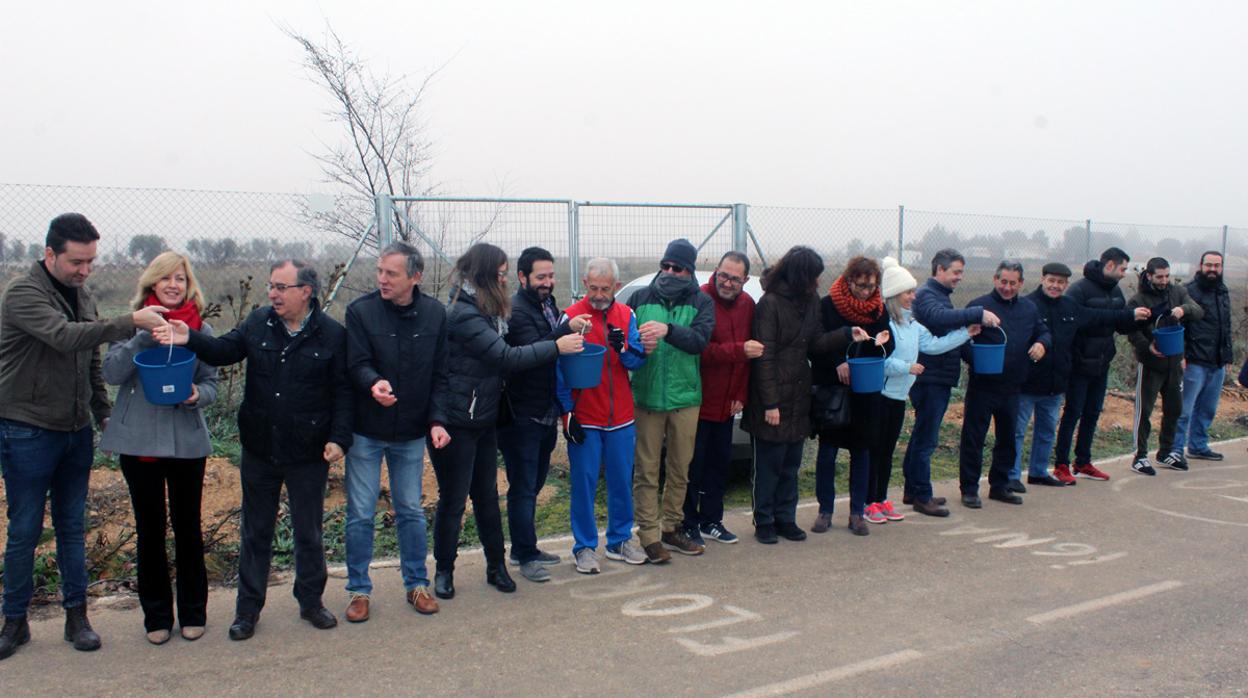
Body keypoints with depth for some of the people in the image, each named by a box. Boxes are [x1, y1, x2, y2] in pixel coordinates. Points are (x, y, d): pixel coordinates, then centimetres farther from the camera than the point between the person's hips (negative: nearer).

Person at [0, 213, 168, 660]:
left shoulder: (82, 294, 8)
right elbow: (65, 337, -32)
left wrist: (103, 412, 14)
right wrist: (131, 323, -37)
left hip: (76, 432, 6)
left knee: (72, 527, 11)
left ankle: (76, 617, 19)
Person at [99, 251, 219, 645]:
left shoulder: (202, 330, 2)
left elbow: (212, 384, 4)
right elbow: (112, 372, -13)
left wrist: (197, 394, -19)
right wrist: (145, 335, -24)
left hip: (187, 442, 0)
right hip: (138, 441, 0)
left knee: (188, 527, 9)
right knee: (150, 529, 8)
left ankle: (193, 612, 22)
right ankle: (156, 615, 21)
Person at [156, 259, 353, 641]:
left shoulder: (332, 334, -7)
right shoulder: (258, 322, 2)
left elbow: (343, 391, -5)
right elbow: (225, 350, -6)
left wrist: (338, 438, -12)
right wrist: (190, 338, -25)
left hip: (308, 453, -3)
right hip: (259, 451, 3)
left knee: (308, 532, 11)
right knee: (256, 531, 13)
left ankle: (311, 602, 29)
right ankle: (248, 608, 24)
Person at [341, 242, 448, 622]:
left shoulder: (434, 314, -2)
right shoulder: (360, 311, -10)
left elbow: (439, 374, 3)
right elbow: (356, 365, -13)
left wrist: (436, 419, -7)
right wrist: (373, 383, -35)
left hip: (411, 433, 2)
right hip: (366, 432, -2)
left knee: (411, 512, 12)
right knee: (360, 514, 5)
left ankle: (416, 583, 27)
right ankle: (359, 589, 20)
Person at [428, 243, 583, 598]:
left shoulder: (485, 310, 11)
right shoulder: (463, 314, -21)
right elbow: (506, 357, -24)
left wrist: (566, 328, 1)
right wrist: (556, 347, -18)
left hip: (484, 419, 9)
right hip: (456, 422, -9)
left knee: (487, 495, 14)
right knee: (453, 499, 3)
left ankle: (496, 566, 23)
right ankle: (444, 570, 18)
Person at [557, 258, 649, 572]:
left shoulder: (626, 316, 4)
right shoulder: (571, 317, -7)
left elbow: (638, 361, 2)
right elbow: (561, 369, -5)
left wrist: (622, 347, -19)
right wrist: (567, 412, -9)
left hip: (621, 417, 4)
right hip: (584, 418, -3)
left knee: (622, 482, 11)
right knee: (583, 484, 2)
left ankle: (620, 540, 25)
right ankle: (584, 547, 13)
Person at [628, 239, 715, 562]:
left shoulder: (701, 302, 1)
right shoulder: (641, 298, 4)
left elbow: (700, 340, -15)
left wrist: (668, 330, -32)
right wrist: (637, 346, -19)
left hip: (685, 398, 1)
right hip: (647, 397, -1)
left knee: (680, 469, 12)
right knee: (646, 471, 0)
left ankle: (671, 528, 27)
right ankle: (650, 536, 6)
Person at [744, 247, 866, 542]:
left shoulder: (809, 300, 7)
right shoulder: (770, 303, -15)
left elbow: (816, 342, 11)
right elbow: (764, 357, -16)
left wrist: (847, 334, -5)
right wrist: (770, 403, -18)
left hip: (798, 396, 7)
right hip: (773, 398, -7)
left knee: (791, 464, 14)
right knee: (768, 465, 3)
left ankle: (785, 518, 24)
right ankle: (764, 521, 15)